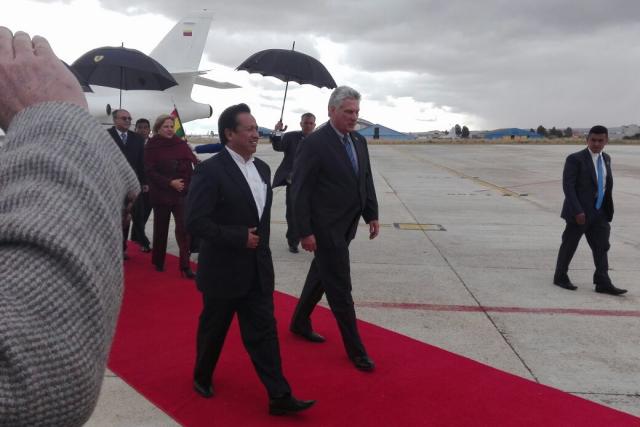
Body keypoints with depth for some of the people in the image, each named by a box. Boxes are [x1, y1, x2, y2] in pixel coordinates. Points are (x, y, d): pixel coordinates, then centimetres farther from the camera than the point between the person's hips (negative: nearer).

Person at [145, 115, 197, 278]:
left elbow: (193, 163, 2)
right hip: (161, 193, -1)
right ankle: (158, 261, 30)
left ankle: (185, 266, -7)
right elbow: (150, 171, -8)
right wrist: (170, 182, -18)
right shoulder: (151, 146, -3)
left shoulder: (180, 144, 3)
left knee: (184, 228, -10)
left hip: (182, 192, 1)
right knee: (161, 229, 12)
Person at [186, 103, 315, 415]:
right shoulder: (210, 170, -16)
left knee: (263, 331, 7)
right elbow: (195, 221, -22)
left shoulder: (262, 169, 7)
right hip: (223, 270, -5)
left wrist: (260, 246, 12)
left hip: (257, 269, 6)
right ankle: (202, 377, 39)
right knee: (213, 329, 14)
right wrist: (240, 238, -20)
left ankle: (279, 396, 11)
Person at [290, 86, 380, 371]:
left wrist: (372, 215, 9)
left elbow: (366, 181, 15)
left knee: (320, 277, 21)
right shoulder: (314, 143, -16)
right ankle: (355, 348, 13)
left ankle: (300, 323, 41)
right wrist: (305, 232, -17)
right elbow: (300, 191, -16)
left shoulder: (359, 142, 7)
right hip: (326, 229, -8)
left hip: (345, 227, 8)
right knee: (340, 288, 0)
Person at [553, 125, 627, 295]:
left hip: (599, 213, 6)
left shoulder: (606, 158, 11)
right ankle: (560, 277, 20)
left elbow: (607, 184, 15)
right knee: (569, 246, 5)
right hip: (579, 212, -6)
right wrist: (577, 211, -21)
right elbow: (568, 186, -16)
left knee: (601, 247, 3)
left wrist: (608, 210, 9)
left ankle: (603, 283, 6)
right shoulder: (575, 159, -11)